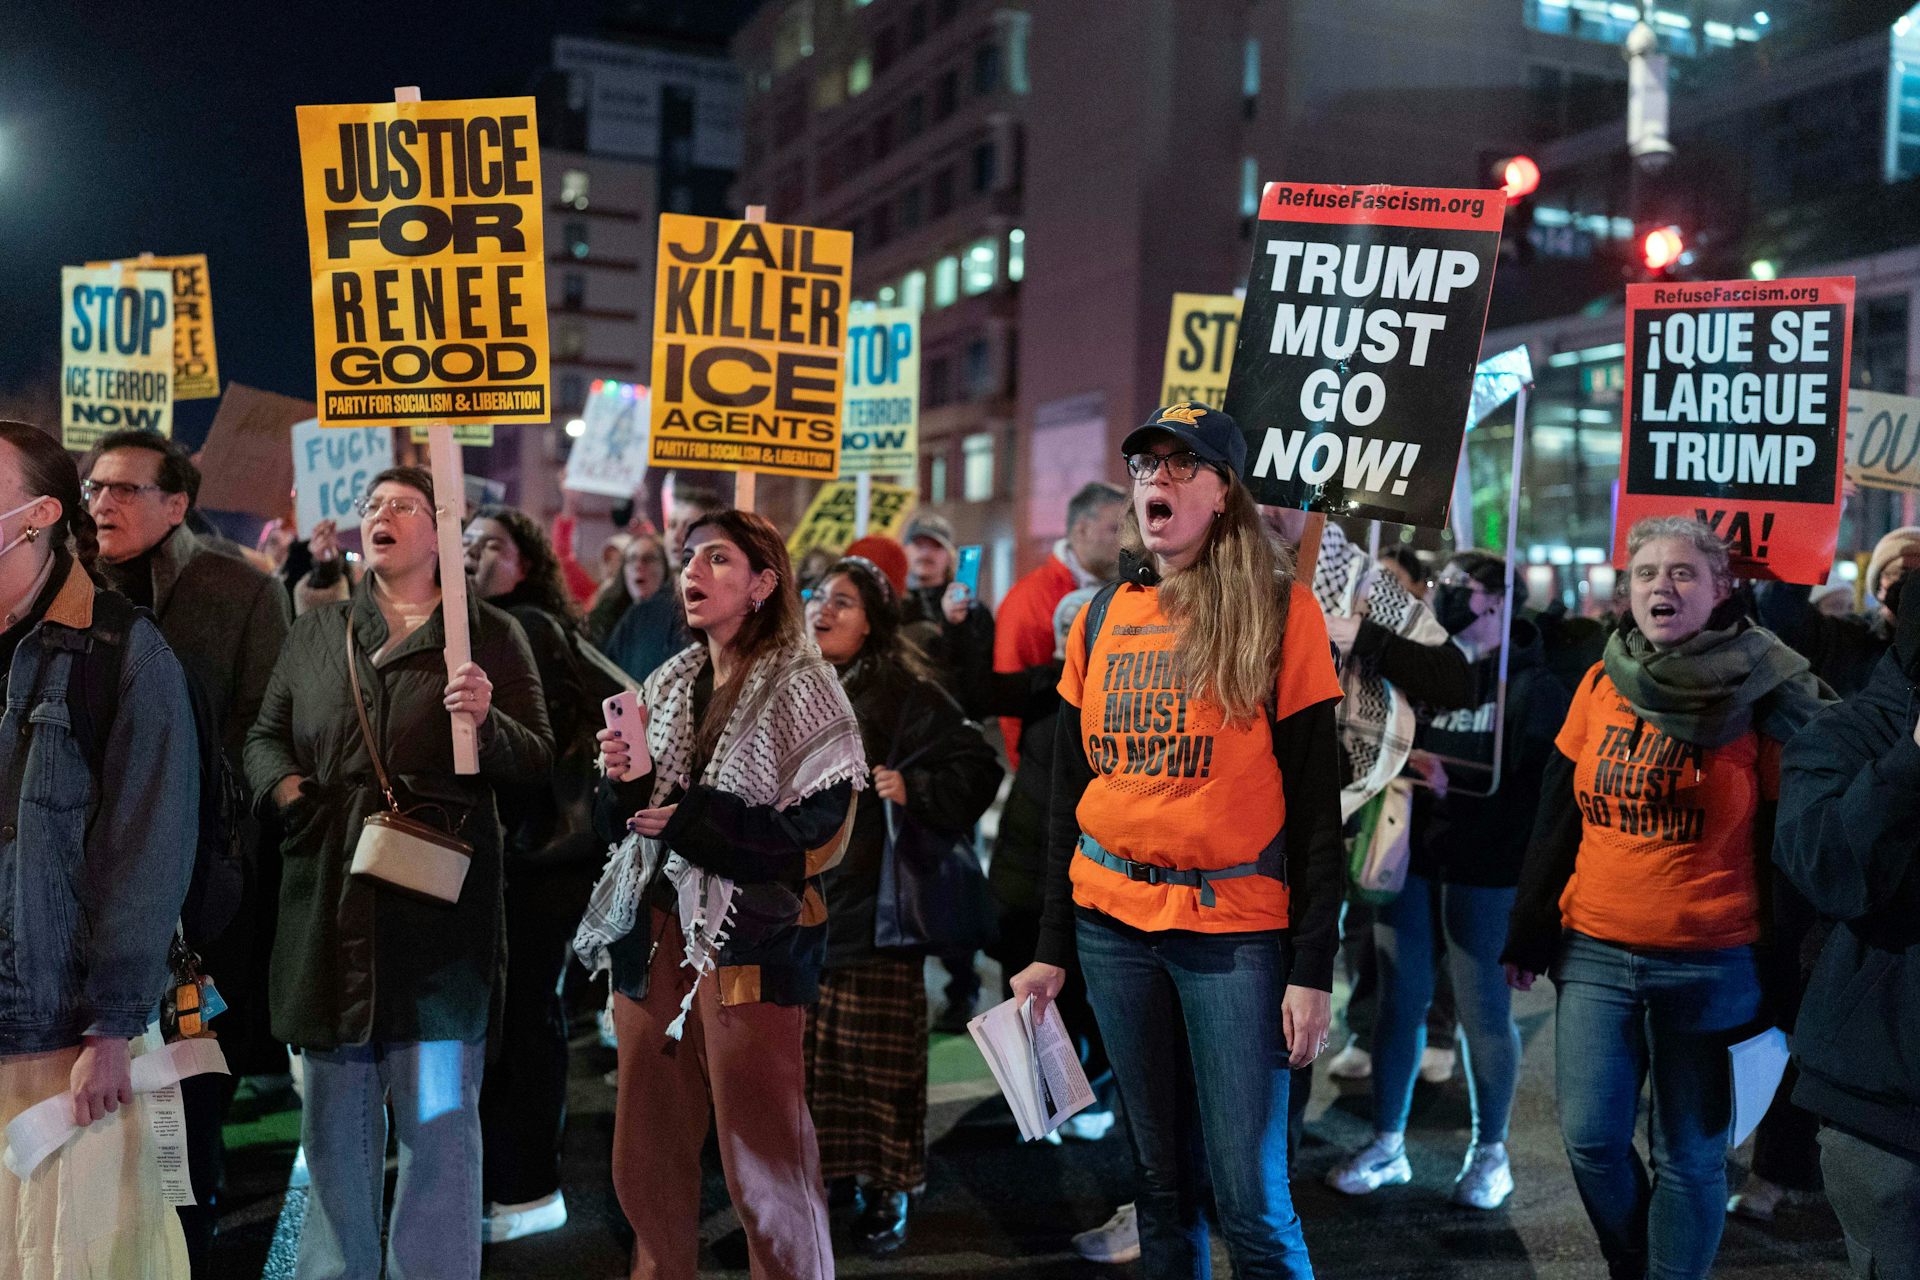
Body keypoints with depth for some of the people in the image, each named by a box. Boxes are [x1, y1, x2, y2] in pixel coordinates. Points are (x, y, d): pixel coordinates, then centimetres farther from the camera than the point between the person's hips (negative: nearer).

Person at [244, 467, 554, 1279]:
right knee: (334, 1113, 12)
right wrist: (282, 783, -2)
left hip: (439, 904, -3)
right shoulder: (316, 634, 16)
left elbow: (537, 759, 2)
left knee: (438, 1114, 0)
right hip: (330, 901, 4)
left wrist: (488, 721, -18)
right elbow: (265, 736, 19)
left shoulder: (491, 634, 6)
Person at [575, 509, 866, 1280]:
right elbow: (622, 824, 14)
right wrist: (625, 783, -8)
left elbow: (816, 836, -14)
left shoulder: (803, 692, -6)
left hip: (751, 946, -6)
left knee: (763, 1159, -1)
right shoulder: (667, 688, 12)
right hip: (654, 934, 6)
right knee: (646, 1157, 12)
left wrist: (689, 824, -14)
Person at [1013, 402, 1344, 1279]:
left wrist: (1312, 968, -10)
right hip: (1113, 924, 4)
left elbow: (1316, 803, -6)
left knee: (1251, 1199, -3)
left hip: (1234, 927, -4)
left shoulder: (1279, 612, -4)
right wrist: (1052, 947, 12)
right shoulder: (1104, 617, 9)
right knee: (1161, 1180, 14)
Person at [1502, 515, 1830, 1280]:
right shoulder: (1602, 685, 5)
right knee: (1590, 1138, 4)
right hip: (1594, 952, 3)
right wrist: (1528, 934, 9)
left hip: (1711, 963, -3)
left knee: (1689, 1154, 6)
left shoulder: (1762, 695, -5)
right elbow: (1556, 818, 9)